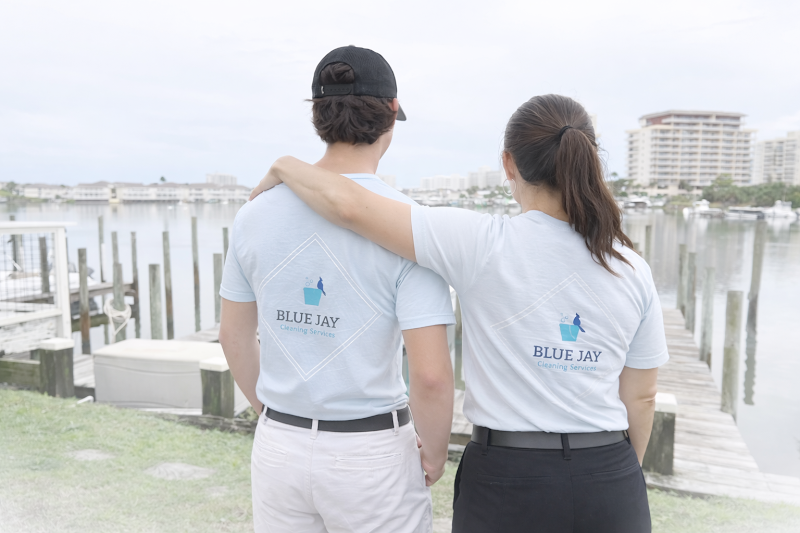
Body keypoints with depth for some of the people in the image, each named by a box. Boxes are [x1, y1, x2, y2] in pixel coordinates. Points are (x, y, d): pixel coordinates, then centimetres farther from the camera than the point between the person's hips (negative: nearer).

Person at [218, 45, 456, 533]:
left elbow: (234, 337, 7)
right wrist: (434, 455, -2)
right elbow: (430, 374, -21)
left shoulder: (256, 212, -4)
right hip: (372, 452, -4)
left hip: (277, 446, 4)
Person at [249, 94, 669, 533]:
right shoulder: (632, 270, -4)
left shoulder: (483, 244, -17)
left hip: (507, 482, -3)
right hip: (609, 481, 3)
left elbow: (347, 205, -18)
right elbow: (641, 398, 4)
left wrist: (284, 166, 1)